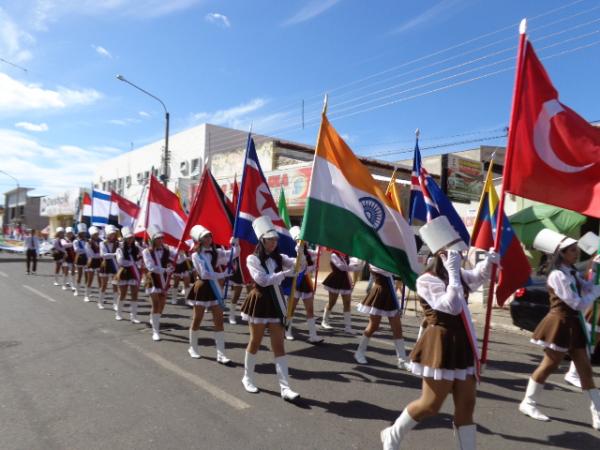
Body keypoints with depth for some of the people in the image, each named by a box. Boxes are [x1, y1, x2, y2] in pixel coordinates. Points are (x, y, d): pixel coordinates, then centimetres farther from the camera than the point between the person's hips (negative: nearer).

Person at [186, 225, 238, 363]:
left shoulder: (216, 252, 5)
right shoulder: (196, 255, -9)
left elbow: (234, 254, -1)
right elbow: (204, 274, -17)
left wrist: (235, 244, -19)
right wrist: (223, 274, -19)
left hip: (214, 288, 4)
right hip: (202, 288, -4)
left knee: (219, 321, 0)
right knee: (197, 319, 9)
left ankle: (221, 354, 3)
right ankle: (193, 348, 31)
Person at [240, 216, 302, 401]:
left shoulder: (279, 257, 5)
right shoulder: (252, 259, -9)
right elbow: (263, 280, -20)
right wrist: (287, 273, -19)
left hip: (276, 302, 4)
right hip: (260, 302, -4)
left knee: (279, 345, 2)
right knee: (255, 342, 11)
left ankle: (285, 387, 3)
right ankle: (248, 378, 32)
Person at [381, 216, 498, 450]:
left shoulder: (456, 275, 8)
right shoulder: (427, 280, -18)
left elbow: (477, 276, 29)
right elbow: (453, 306, -27)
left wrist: (489, 260, 9)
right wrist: (453, 272, -24)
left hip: (462, 345, 8)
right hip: (441, 346, -8)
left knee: (466, 405, 12)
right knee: (431, 405, 1)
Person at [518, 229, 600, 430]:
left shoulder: (572, 273, 11)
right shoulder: (558, 275, -18)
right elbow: (578, 304, -19)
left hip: (573, 324, 8)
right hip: (560, 324, -8)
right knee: (549, 364, 1)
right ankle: (528, 403, 17)